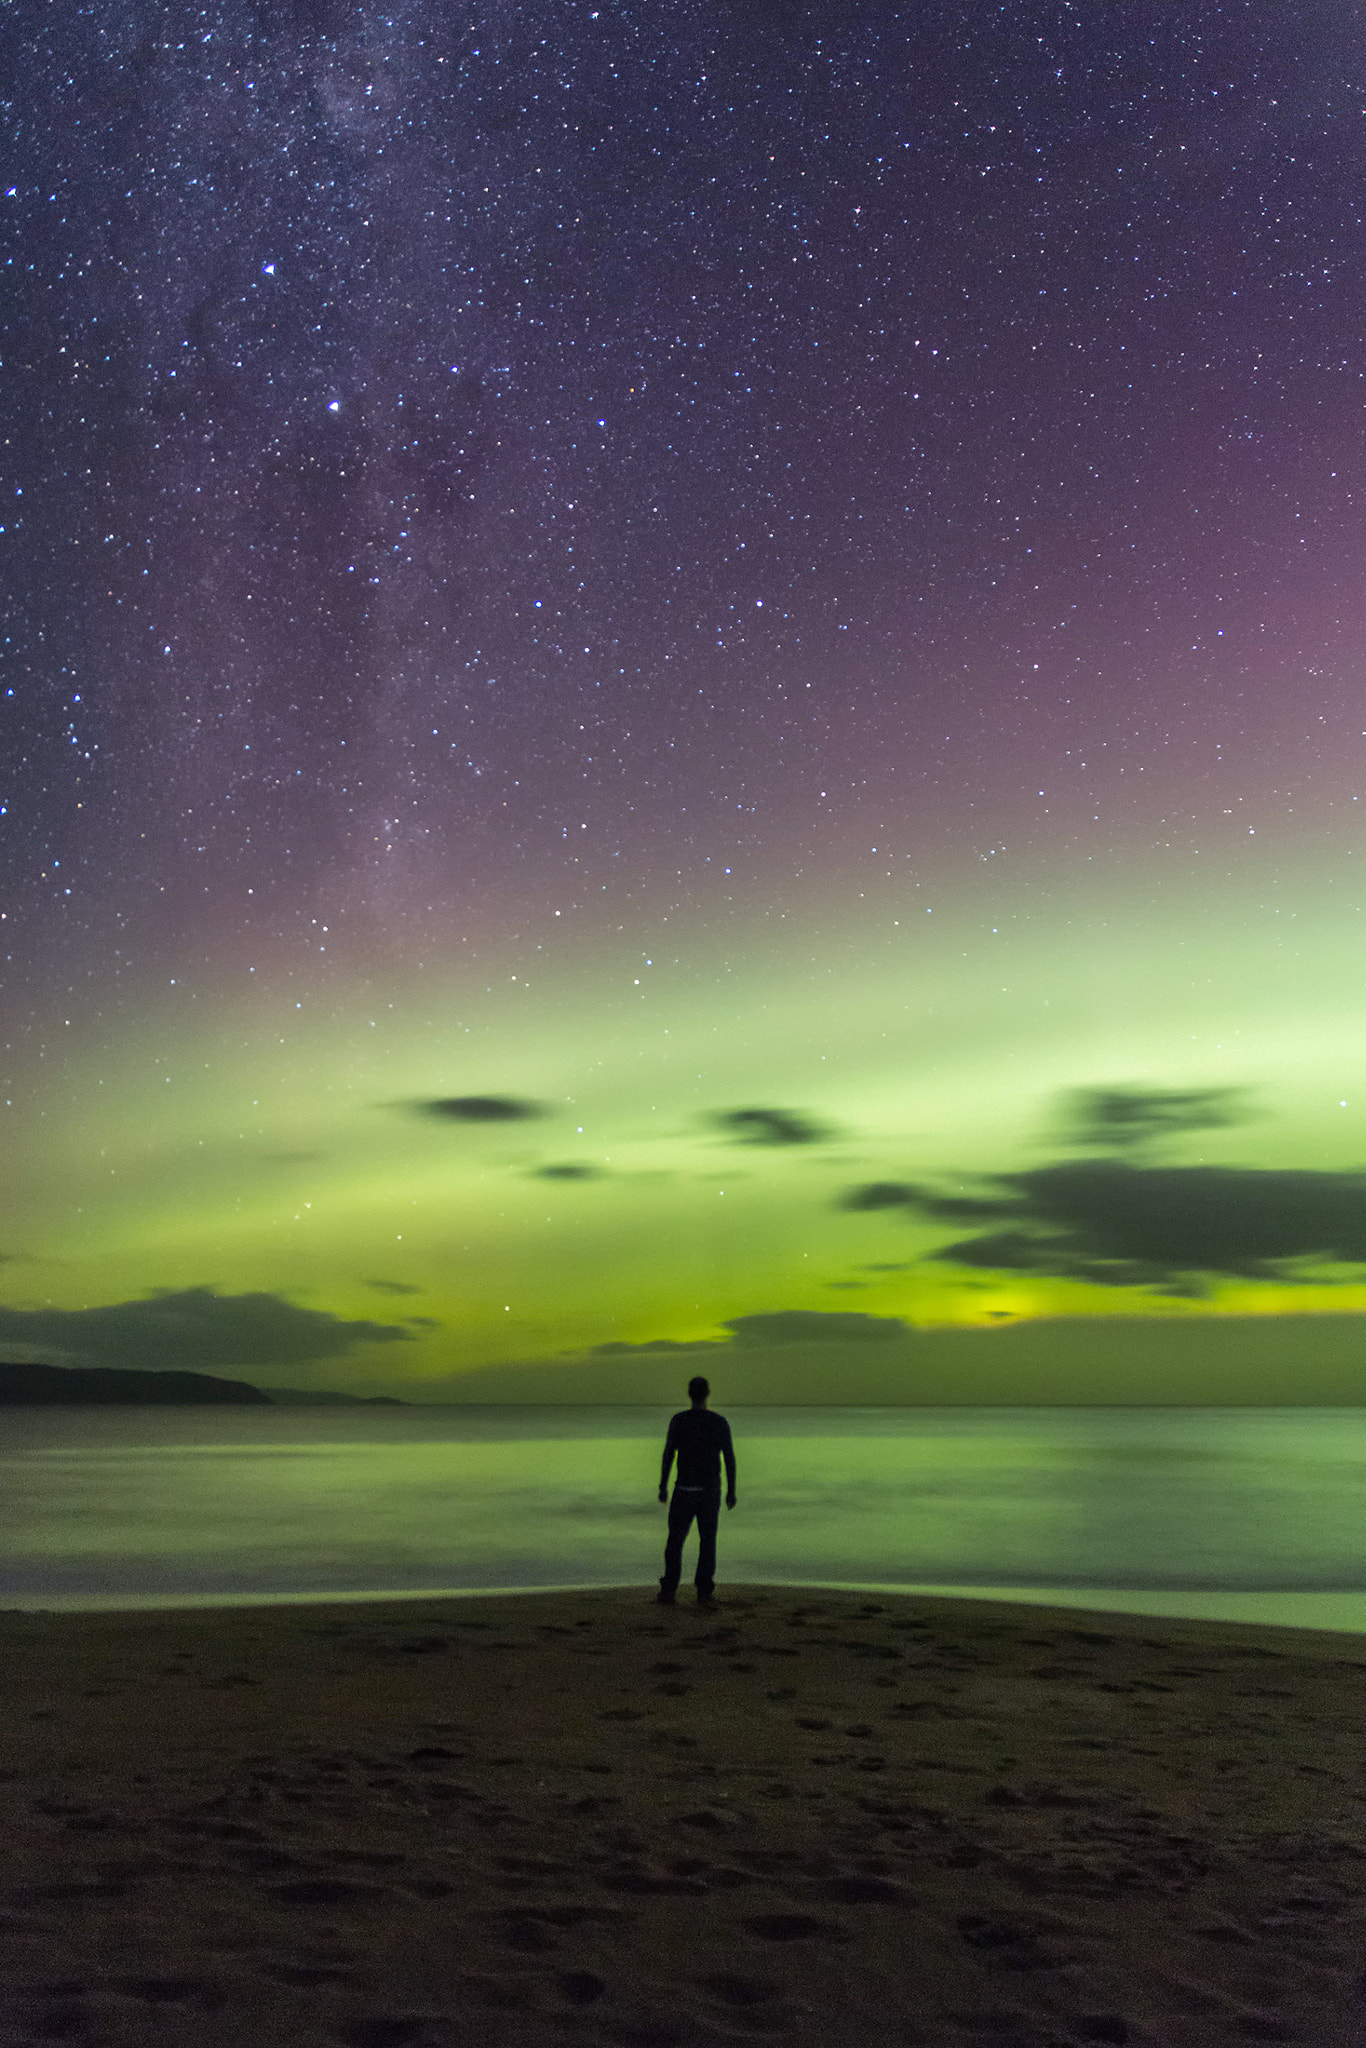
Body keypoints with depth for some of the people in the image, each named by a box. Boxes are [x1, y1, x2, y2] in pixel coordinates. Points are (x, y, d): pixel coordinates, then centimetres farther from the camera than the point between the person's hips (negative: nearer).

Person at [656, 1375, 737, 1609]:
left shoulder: (678, 1420, -7)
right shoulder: (720, 1423, -3)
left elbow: (668, 1455, -7)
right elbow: (730, 1459, -2)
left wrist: (662, 1487, 1)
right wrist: (731, 1491, 6)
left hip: (684, 1491, -1)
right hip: (710, 1492, 1)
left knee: (675, 1541, 10)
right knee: (708, 1541, 8)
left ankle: (668, 1592, 9)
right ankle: (704, 1594, 2)